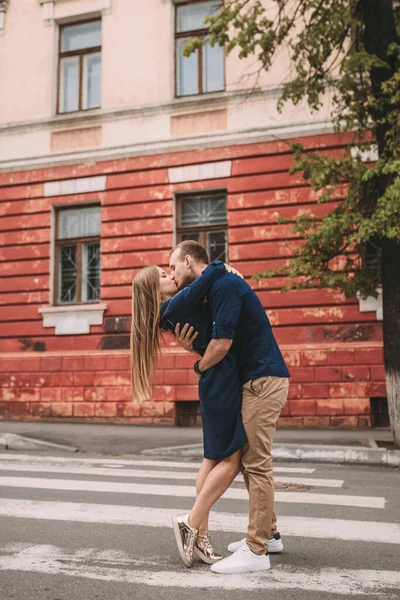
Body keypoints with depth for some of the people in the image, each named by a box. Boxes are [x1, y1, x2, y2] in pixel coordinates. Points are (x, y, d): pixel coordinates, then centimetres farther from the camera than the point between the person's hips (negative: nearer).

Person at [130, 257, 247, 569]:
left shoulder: (176, 308, 14)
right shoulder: (177, 304, -14)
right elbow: (213, 274, -23)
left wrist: (224, 274, 6)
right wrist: (223, 268, -2)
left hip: (217, 381, 10)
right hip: (223, 380, -10)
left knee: (215, 458, 11)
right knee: (231, 458, -4)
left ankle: (200, 534, 17)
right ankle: (192, 522, 4)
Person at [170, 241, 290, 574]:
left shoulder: (223, 285, -15)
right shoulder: (215, 288, 17)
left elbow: (221, 344, -21)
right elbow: (215, 342, 17)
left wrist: (200, 367, -3)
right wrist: (189, 343, -3)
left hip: (262, 380, -10)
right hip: (256, 381, 10)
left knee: (257, 464, -7)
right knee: (251, 461, 16)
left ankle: (256, 552, 0)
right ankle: (268, 534, 26)